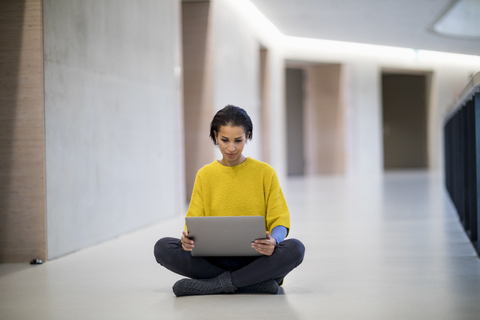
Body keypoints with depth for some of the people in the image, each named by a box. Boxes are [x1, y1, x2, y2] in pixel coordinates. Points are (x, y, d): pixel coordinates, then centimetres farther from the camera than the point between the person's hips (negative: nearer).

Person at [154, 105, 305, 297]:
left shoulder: (265, 172, 5)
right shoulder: (205, 175, 11)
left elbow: (279, 219, 1)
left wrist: (273, 241, -23)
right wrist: (188, 238, -18)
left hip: (255, 258, -2)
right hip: (215, 259, 2)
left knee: (295, 248, -32)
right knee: (163, 248, -23)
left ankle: (215, 284, -23)